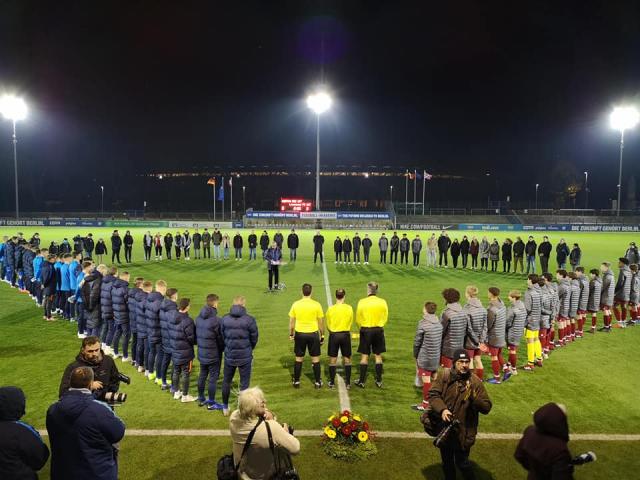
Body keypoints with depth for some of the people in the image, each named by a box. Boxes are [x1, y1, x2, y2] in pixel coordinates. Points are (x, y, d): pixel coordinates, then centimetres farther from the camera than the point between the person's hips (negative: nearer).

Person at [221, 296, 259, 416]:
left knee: (226, 381, 21)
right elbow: (254, 339, -6)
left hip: (229, 355, 3)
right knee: (244, 384, 11)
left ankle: (225, 408, 34)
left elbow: (222, 336, 0)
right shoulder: (249, 320, -16)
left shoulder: (225, 319, -8)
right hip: (245, 356, -3)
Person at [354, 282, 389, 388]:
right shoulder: (383, 302, -5)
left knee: (364, 357, 7)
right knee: (378, 356, 12)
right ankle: (379, 381, 17)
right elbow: (385, 318, 3)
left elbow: (358, 319, -1)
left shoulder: (362, 302, -10)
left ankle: (362, 381, 12)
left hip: (365, 330, -2)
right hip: (379, 330, 2)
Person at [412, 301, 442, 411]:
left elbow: (417, 342, -10)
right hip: (436, 357, 7)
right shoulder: (439, 324, 2)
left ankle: (425, 404, 11)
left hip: (425, 358, -7)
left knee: (426, 380, 2)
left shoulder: (423, 323, -16)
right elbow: (441, 340, 7)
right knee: (435, 378, 18)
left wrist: (415, 356, 3)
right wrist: (439, 353, 15)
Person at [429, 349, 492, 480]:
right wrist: (442, 409, -25)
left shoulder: (475, 382, -11)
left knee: (462, 462, 12)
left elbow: (486, 407, -10)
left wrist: (473, 396, -27)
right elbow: (432, 394, -9)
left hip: (464, 432, -2)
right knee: (446, 462, 22)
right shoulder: (444, 376, -7)